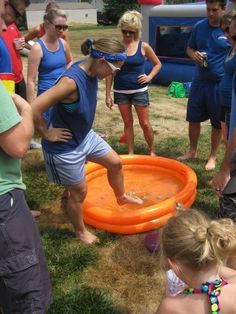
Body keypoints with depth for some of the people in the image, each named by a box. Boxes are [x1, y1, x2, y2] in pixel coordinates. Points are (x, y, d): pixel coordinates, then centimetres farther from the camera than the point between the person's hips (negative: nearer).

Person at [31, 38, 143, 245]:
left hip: (85, 135, 8)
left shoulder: (91, 72, -8)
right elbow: (34, 109, -37)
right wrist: (48, 134, -21)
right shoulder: (71, 81, -34)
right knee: (79, 191, 9)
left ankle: (121, 197, 50)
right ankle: (80, 231, 36)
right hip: (65, 147, -8)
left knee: (115, 163, 20)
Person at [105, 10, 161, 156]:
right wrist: (108, 94, -2)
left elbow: (158, 64, 9)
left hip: (139, 91, -1)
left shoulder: (143, 46, -5)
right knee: (128, 123, 11)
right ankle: (130, 153, 22)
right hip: (120, 91, 1)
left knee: (145, 123, 4)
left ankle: (152, 151, 23)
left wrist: (150, 77, -8)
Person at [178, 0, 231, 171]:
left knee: (217, 123, 7)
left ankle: (213, 157, 24)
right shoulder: (199, 26, 2)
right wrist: (193, 54, -10)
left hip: (220, 84, -4)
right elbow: (190, 48, 13)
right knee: (193, 118, 12)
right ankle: (192, 151, 30)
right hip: (199, 81, 4)